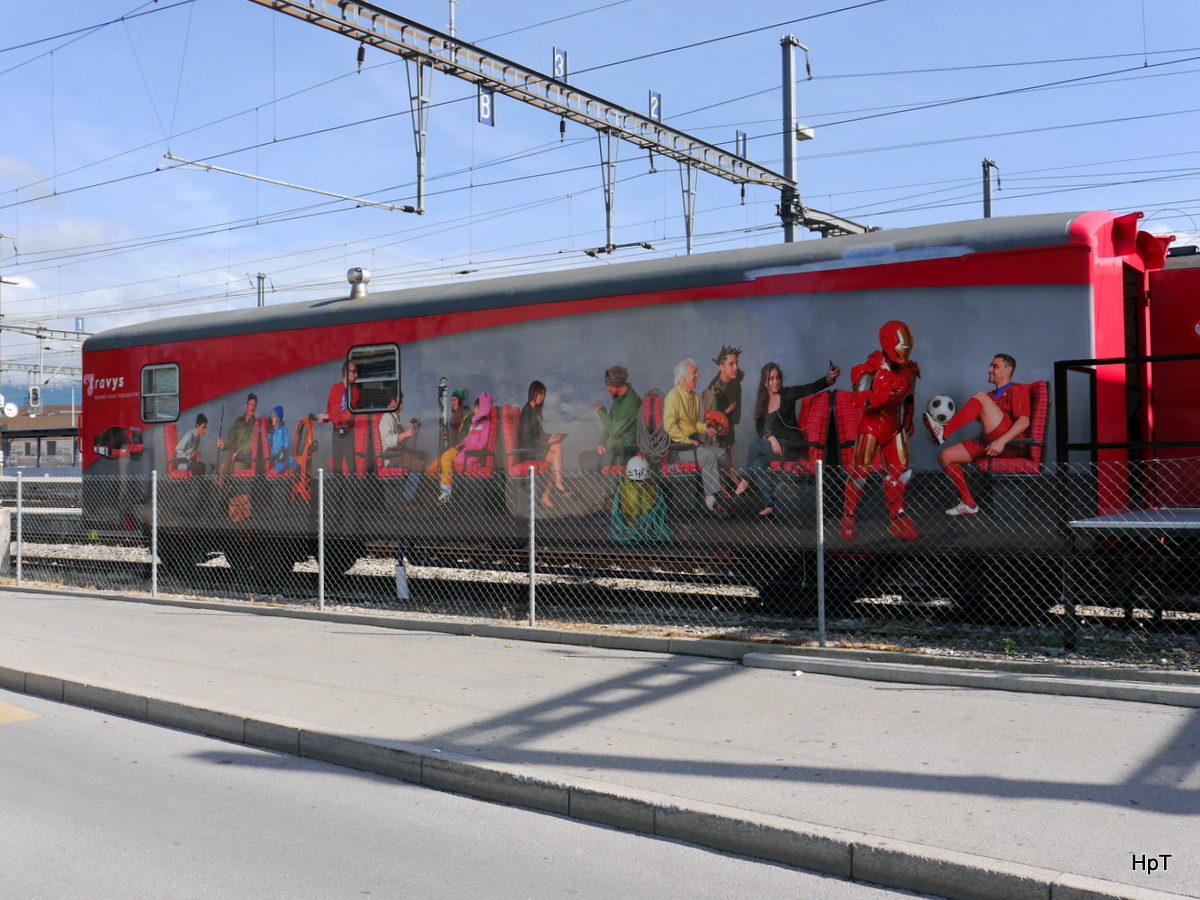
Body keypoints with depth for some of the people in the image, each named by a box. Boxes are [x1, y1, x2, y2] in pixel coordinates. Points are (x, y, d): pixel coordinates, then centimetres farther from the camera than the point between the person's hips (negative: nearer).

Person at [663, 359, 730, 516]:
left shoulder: (694, 396, 16)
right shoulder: (673, 396, -13)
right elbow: (669, 425, -19)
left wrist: (705, 428, 6)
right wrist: (687, 440, -21)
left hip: (693, 440, 9)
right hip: (678, 444, -9)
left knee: (720, 455, -8)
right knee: (708, 455, -27)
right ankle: (711, 497, -25)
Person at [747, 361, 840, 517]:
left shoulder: (788, 394, -3)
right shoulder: (762, 402, 10)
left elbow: (813, 387, -17)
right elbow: (760, 427, 5)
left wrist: (830, 377, -35)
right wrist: (771, 438, -17)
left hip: (792, 447, -5)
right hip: (774, 446, 5)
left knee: (755, 445, -18)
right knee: (758, 463, -22)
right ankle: (769, 505, -18)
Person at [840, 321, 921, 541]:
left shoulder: (910, 369, 3)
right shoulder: (873, 369, -17)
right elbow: (860, 401, -23)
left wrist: (908, 422, 22)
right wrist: (883, 394, -38)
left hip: (895, 426, 6)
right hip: (872, 424, -6)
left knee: (900, 471, 3)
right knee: (860, 470, -7)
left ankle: (897, 520, 13)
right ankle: (847, 519, 3)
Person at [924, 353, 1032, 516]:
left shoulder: (1016, 390, 5)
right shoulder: (991, 396, 30)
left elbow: (1024, 421, -11)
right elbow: (974, 416, 18)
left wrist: (1001, 441, -26)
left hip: (1010, 445, -8)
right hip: (988, 444, 8)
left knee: (981, 398, -18)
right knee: (945, 456, -4)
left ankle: (944, 431, -19)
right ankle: (968, 503, -2)